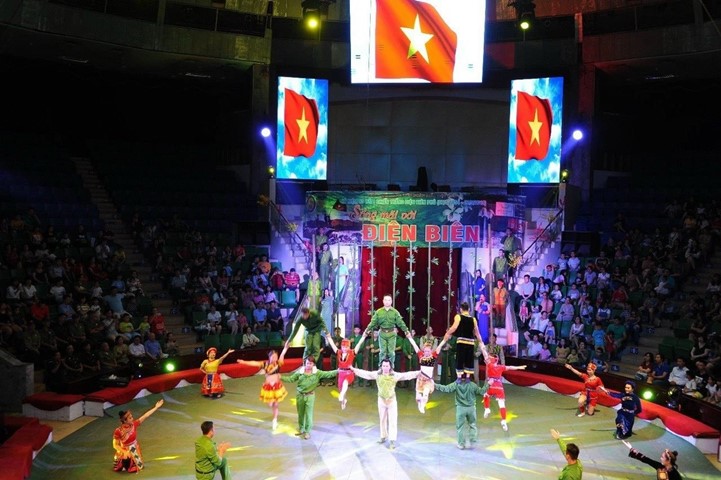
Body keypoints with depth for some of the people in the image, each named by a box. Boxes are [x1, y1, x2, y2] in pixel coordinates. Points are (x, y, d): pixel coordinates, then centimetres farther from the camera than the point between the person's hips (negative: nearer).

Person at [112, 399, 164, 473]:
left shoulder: (134, 424, -17)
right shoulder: (118, 431, -30)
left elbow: (145, 416, -16)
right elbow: (115, 445, -21)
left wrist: (156, 407, -17)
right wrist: (125, 452, -31)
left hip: (135, 449, 4)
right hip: (124, 451, -4)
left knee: (138, 466, 13)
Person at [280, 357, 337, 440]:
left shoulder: (317, 373, -9)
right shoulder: (300, 372, -3)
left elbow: (328, 374, -14)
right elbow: (291, 379, 1)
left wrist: (337, 371, -26)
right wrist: (281, 377, -9)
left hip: (310, 396, -2)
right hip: (300, 395, 3)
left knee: (308, 414, 3)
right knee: (300, 413, 15)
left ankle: (307, 431, 16)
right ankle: (301, 429, 32)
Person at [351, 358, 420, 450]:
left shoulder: (395, 375, -16)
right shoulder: (377, 374, -10)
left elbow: (407, 375, -19)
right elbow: (365, 373, -8)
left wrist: (419, 372, -28)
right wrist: (354, 370, -13)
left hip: (392, 400, -2)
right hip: (381, 400, 2)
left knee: (392, 421, -2)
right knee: (382, 420, 15)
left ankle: (392, 441, 3)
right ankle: (383, 437, 32)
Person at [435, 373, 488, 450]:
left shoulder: (456, 384, -9)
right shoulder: (472, 385, -5)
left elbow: (446, 389, -15)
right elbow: (481, 391, 2)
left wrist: (435, 386, -10)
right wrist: (487, 385, 15)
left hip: (460, 408, -1)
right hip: (471, 408, 1)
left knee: (459, 427, 9)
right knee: (472, 425, 20)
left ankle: (461, 444, 13)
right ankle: (473, 440, 14)